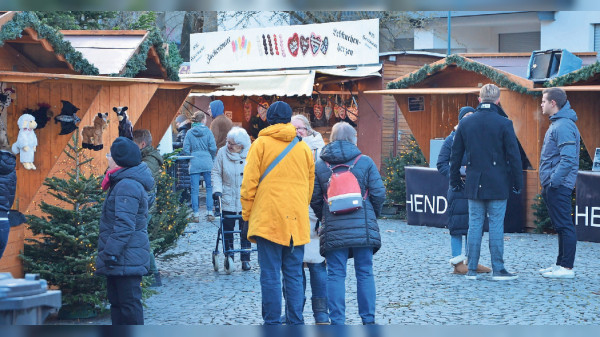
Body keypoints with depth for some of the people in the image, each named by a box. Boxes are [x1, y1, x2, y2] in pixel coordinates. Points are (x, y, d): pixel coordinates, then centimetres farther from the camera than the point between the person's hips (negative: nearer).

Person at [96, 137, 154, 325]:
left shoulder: (127, 186, -17)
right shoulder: (121, 183, 17)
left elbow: (124, 225, -24)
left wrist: (111, 253, -24)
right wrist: (109, 253, 23)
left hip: (126, 260, -11)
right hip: (119, 260, 11)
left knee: (129, 303, -6)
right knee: (117, 302, 16)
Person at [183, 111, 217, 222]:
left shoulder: (189, 133, 2)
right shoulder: (207, 131, -2)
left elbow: (185, 150, -1)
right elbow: (213, 148, -6)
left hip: (194, 164, 1)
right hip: (207, 163, -1)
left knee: (195, 189, 4)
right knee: (209, 187, 8)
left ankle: (196, 214, 2)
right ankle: (209, 212, 3)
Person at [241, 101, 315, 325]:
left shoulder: (261, 144, 0)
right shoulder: (303, 147, 11)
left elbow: (249, 182, -3)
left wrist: (246, 214, 4)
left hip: (268, 219, -3)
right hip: (297, 221, 3)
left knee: (270, 275, -1)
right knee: (294, 274, 9)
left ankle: (272, 322, -2)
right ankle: (295, 322, 7)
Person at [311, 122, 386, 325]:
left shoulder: (320, 165, 3)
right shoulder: (365, 162, 0)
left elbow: (315, 199, 2)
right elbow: (378, 194, -2)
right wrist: (373, 216, 14)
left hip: (333, 230, 0)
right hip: (363, 228, 0)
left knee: (336, 275, 3)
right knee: (365, 273, 8)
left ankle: (337, 322, 0)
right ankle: (368, 319, 10)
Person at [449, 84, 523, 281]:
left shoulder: (465, 124, 4)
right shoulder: (504, 124, -7)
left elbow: (455, 155, 9)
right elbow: (513, 156, -6)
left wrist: (455, 181, 17)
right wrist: (517, 183, 3)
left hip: (474, 184, 3)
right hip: (498, 185, -3)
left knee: (474, 225, 7)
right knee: (496, 226, 1)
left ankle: (471, 270, 8)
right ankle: (498, 270, 4)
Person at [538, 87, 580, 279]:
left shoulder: (564, 126, -16)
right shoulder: (557, 124, 17)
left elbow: (568, 159, -24)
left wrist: (554, 181, -23)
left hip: (558, 186, -11)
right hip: (553, 185, 11)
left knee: (564, 226, -8)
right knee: (561, 226, 14)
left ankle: (567, 268, -6)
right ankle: (561, 264, 21)